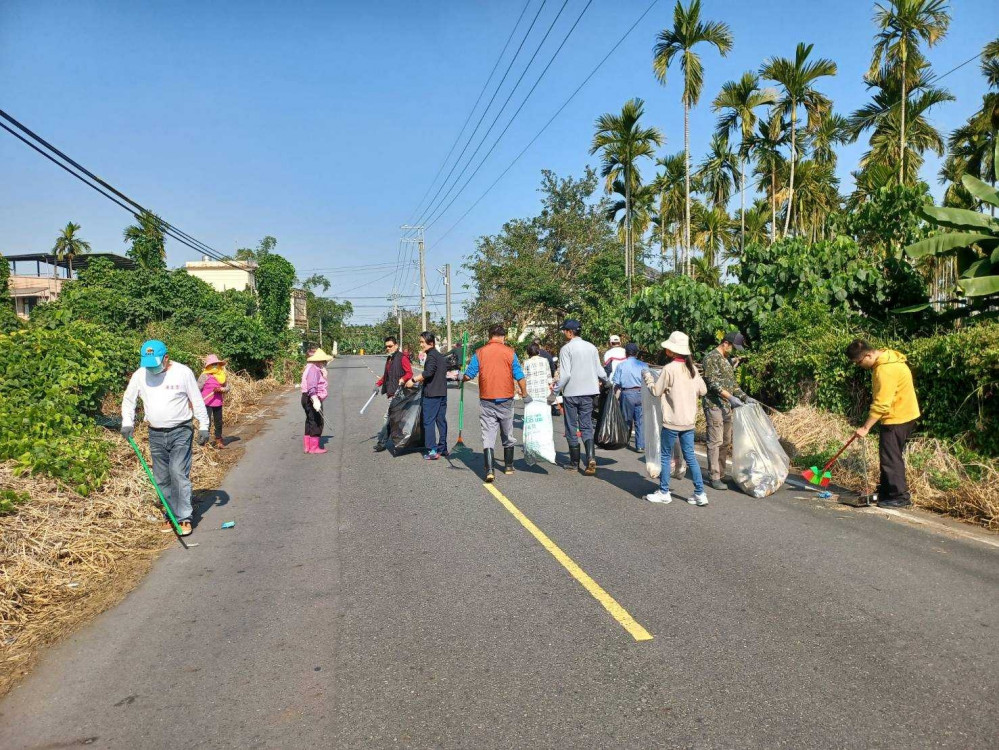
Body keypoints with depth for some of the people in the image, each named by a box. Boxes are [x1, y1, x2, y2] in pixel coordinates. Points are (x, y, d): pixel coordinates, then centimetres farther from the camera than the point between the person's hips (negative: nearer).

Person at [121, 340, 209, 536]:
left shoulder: (183, 372, -8)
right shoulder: (139, 375, 1)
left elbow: (197, 401, -2)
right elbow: (128, 399, 13)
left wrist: (203, 426, -3)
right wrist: (127, 423, 0)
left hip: (180, 432, -4)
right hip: (156, 434, 4)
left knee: (179, 474, -12)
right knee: (162, 479, 8)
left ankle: (184, 517, -6)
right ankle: (171, 515, 20)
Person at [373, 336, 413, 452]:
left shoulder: (402, 358, -7)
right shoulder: (389, 359, 20)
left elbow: (409, 373, -14)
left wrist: (402, 380, -30)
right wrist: (378, 384, 21)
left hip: (398, 392, -9)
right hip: (391, 393, 9)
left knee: (389, 416, -11)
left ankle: (382, 441, -8)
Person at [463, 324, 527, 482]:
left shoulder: (479, 353, -3)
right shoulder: (510, 353, -4)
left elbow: (468, 376, -4)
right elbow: (520, 377, -5)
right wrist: (525, 395, 8)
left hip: (486, 401, 0)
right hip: (506, 400, 0)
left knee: (488, 436, 0)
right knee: (507, 435, 17)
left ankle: (489, 470, -12)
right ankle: (508, 466, 30)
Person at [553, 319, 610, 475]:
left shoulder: (566, 349, -11)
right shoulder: (591, 347, 5)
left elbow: (565, 374, -17)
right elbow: (599, 371, 8)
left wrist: (555, 391, -9)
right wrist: (608, 381, 27)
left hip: (571, 393, -4)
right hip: (588, 392, 4)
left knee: (571, 427, 8)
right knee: (586, 426, 8)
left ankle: (574, 462, 15)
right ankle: (591, 457, -12)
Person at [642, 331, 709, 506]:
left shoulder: (669, 369, -14)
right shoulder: (692, 368, 4)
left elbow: (656, 392, -7)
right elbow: (703, 390, 9)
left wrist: (648, 377, 8)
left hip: (672, 421, -6)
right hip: (689, 420, 6)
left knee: (665, 456, 7)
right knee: (690, 456, 11)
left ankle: (664, 492, 14)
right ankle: (700, 494, 10)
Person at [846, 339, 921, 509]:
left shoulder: (885, 370, -26)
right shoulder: (885, 356, 5)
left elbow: (881, 405, -25)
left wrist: (865, 427, -20)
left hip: (898, 418, -10)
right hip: (903, 414, 10)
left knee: (891, 457, -3)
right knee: (890, 456, 16)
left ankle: (900, 497, 4)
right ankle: (886, 492, 26)